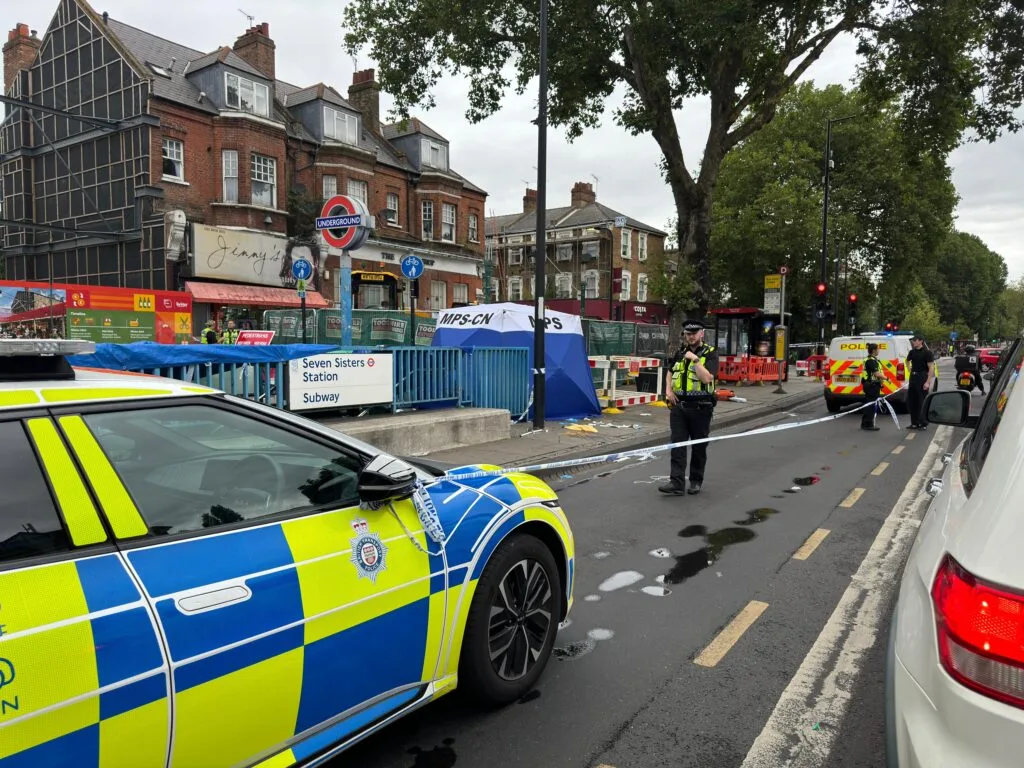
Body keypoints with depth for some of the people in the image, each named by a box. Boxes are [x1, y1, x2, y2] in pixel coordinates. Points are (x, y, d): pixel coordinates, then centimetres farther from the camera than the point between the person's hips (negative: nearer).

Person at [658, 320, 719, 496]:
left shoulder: (710, 353, -4)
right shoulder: (680, 352, 13)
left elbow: (707, 378, -19)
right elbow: (670, 372, 28)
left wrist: (694, 359, -18)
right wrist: (668, 389, 11)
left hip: (700, 407, -4)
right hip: (679, 406, 4)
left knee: (699, 447, 7)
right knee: (677, 444, -4)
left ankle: (696, 481, 21)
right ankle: (677, 483, -6)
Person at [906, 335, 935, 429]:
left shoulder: (927, 352, -9)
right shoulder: (912, 352, 10)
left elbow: (931, 368, -13)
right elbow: (908, 361, 31)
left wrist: (928, 382, -19)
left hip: (922, 377, -7)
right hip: (913, 377, 7)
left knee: (922, 402, -3)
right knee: (911, 401, 9)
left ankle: (923, 423, 3)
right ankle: (914, 423, 18)